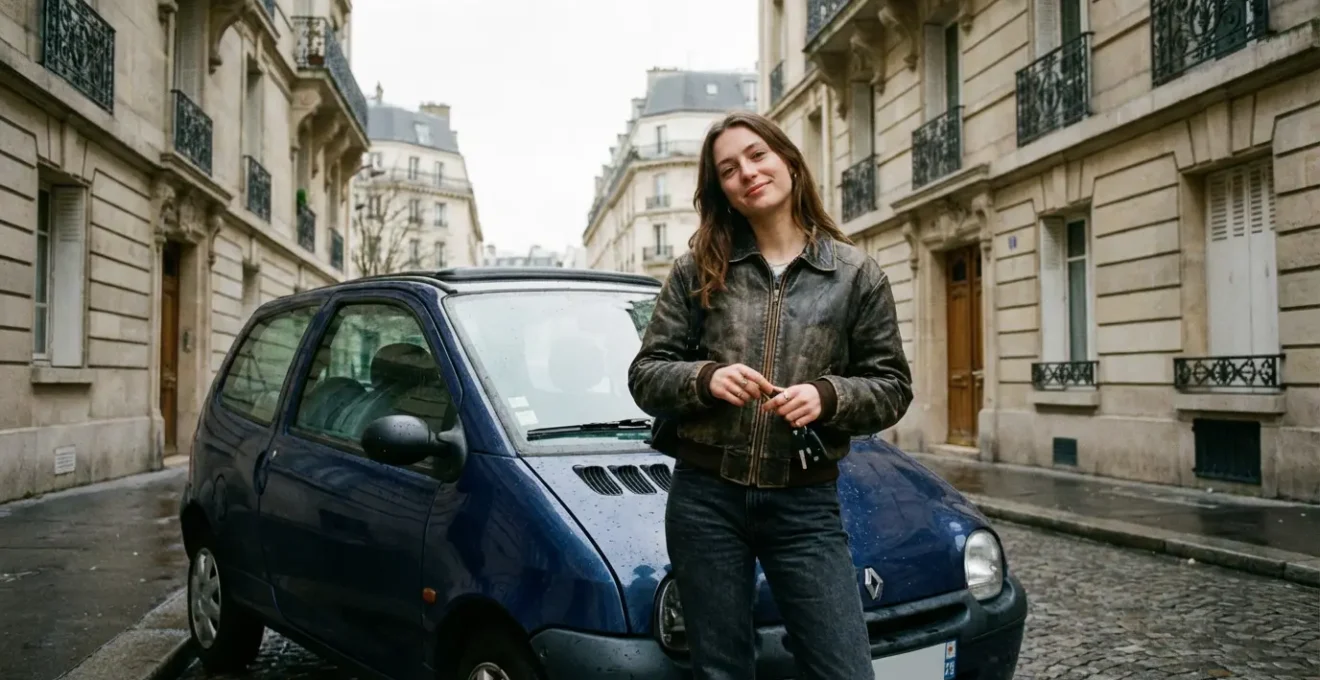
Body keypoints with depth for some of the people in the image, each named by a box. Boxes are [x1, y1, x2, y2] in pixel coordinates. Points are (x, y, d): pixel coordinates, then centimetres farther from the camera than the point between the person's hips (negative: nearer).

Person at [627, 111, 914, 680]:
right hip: (705, 498, 1)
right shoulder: (697, 270, 4)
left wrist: (828, 396, -14)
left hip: (806, 504, 0)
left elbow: (892, 386, 5)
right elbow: (644, 375, 4)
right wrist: (705, 378, -15)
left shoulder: (857, 274, 4)